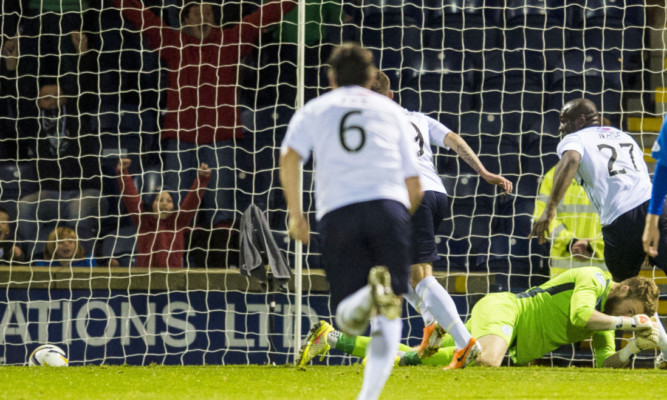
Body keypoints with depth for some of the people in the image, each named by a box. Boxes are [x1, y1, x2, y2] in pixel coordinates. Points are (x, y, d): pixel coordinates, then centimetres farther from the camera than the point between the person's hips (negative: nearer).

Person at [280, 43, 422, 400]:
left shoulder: (313, 110, 21)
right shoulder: (391, 111, 23)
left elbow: (289, 158, 0)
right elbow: (414, 187, 19)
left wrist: (295, 214, 6)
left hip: (337, 213, 0)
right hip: (389, 206, 0)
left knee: (349, 320, 2)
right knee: (388, 317, 4)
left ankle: (363, 298, -35)